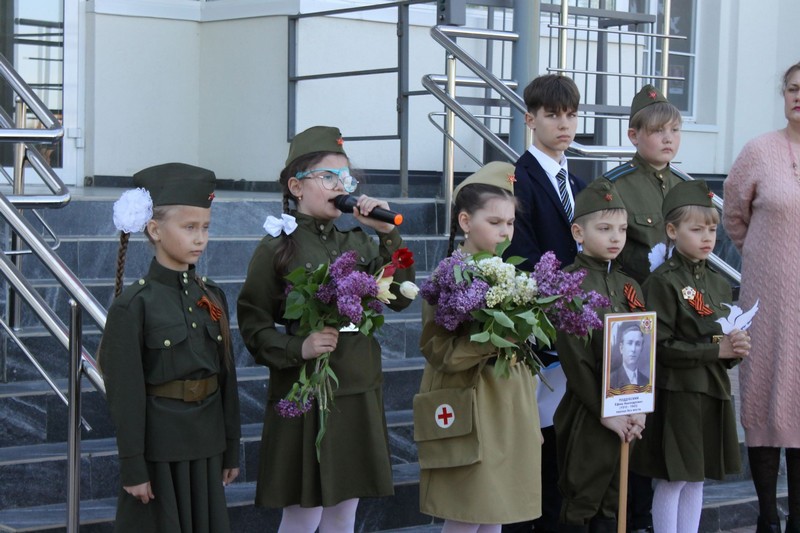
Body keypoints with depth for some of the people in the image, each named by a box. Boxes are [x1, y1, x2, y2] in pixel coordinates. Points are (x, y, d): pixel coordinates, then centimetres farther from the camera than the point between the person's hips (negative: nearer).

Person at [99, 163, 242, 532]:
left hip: (207, 445, 5)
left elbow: (227, 376, 10)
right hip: (158, 447, -5)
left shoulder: (212, 297, 5)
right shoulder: (134, 305, -12)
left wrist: (231, 449, 11)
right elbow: (125, 393, -12)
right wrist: (133, 467, -12)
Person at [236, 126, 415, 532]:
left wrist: (389, 235, -6)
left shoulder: (358, 242, 8)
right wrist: (298, 348, -23)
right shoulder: (277, 248, -6)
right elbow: (254, 326, -8)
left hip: (358, 395, 5)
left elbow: (401, 298, 2)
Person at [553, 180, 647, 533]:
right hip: (585, 414, -6)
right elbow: (573, 356, -14)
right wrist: (604, 411, -15)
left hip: (626, 413, 6)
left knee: (612, 503, 11)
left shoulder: (629, 287, 11)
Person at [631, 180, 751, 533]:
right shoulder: (663, 281, -10)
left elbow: (725, 339, 16)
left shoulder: (719, 284, 11)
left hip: (713, 392, 7)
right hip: (676, 394, -6)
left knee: (696, 479, 12)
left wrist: (735, 351, -7)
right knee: (672, 480, 0)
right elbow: (661, 347, -16)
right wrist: (715, 349, -19)